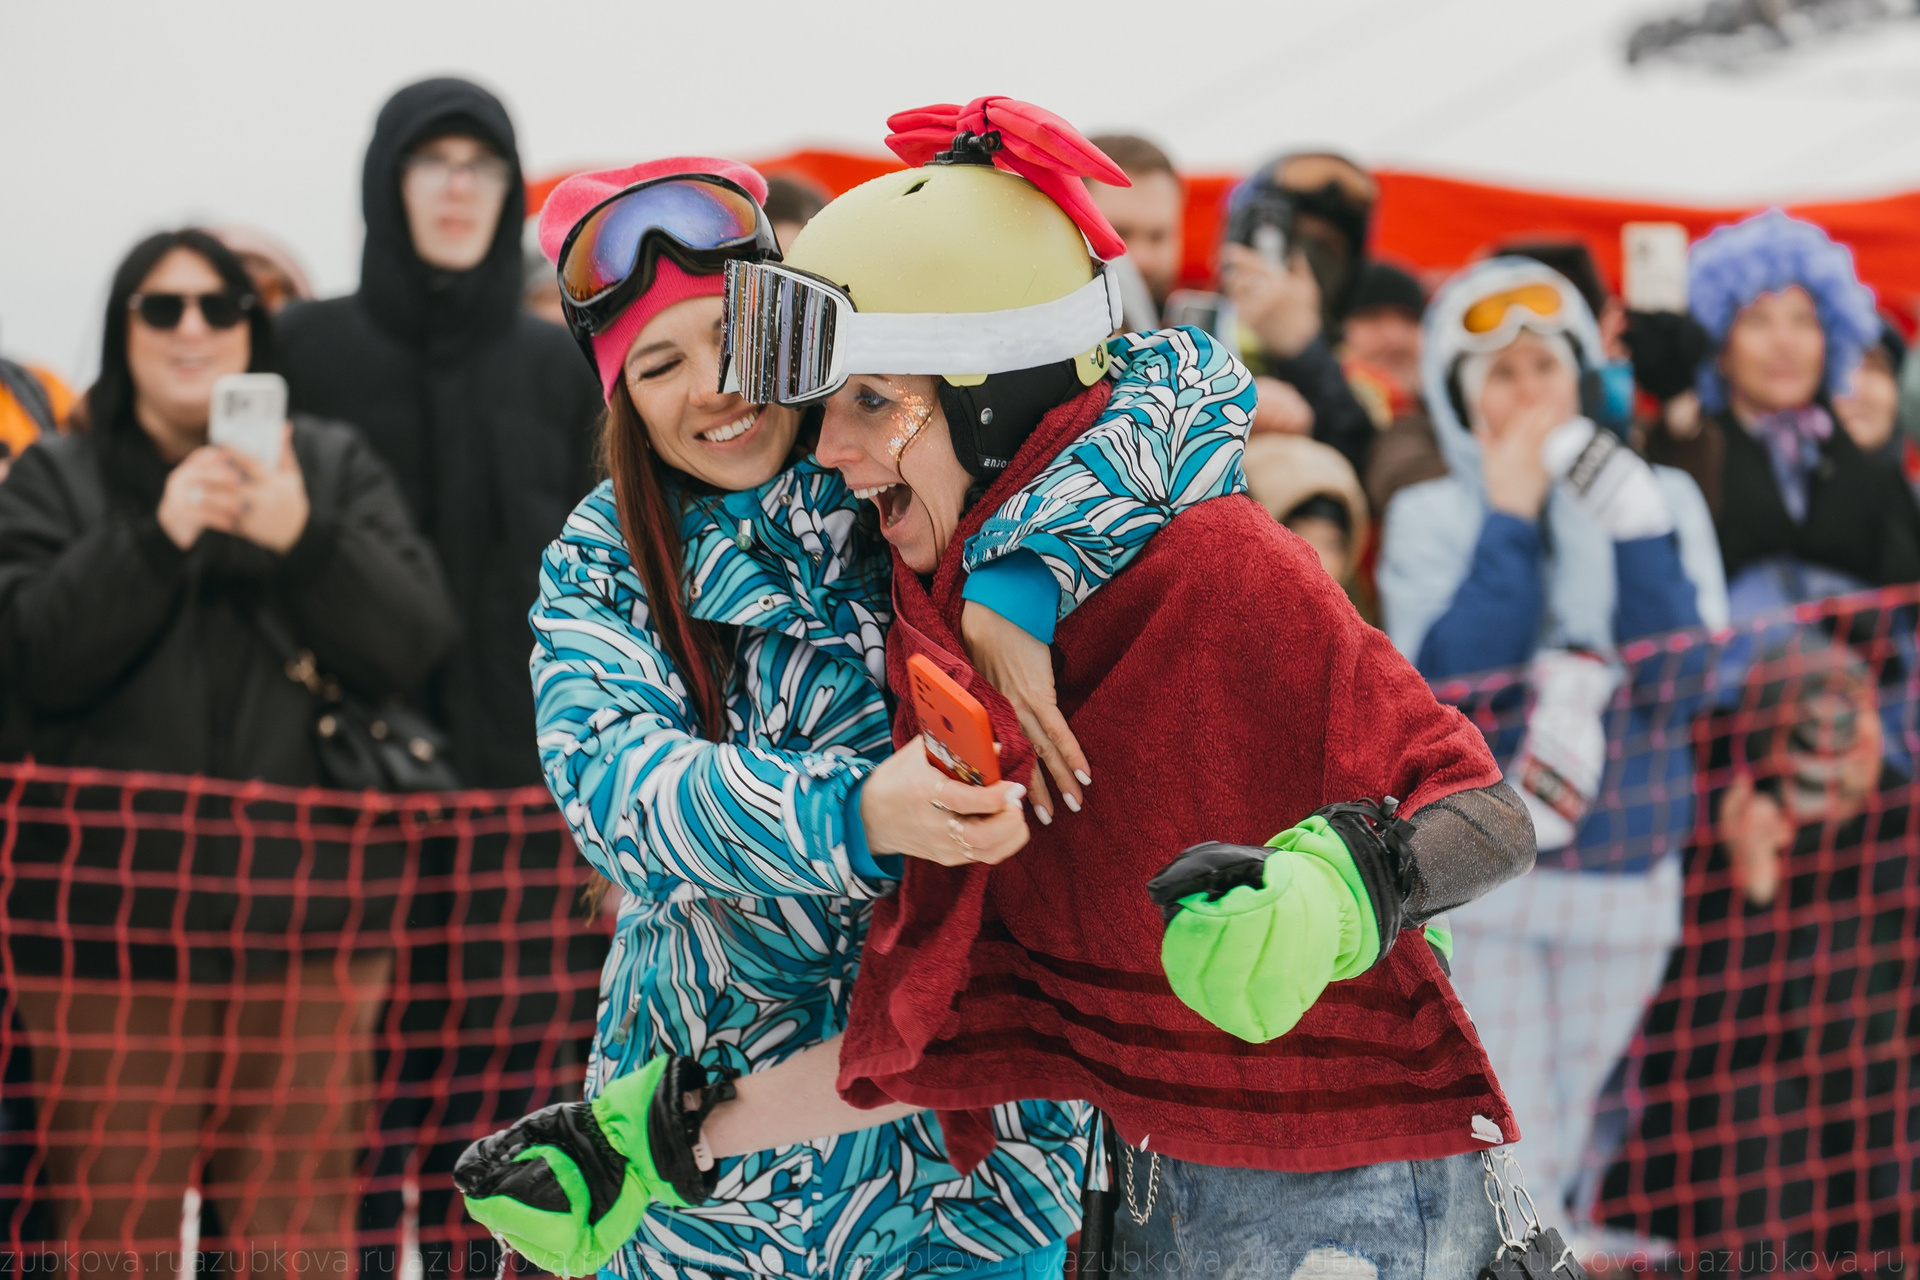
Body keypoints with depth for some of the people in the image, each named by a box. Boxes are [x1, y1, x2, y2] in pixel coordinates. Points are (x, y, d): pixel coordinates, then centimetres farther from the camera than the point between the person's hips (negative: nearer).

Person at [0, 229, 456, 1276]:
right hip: (114, 923, -1)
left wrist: (302, 539, -16)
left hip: (303, 916, 1)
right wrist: (159, 534, -16)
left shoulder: (335, 469, 13)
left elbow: (412, 641, 0)